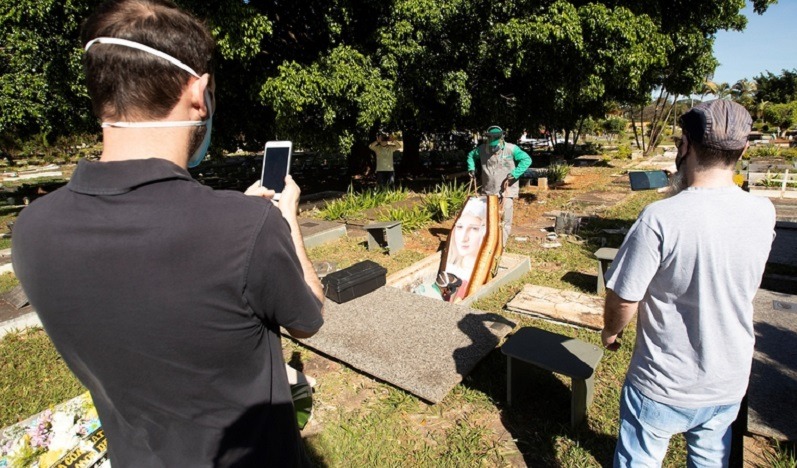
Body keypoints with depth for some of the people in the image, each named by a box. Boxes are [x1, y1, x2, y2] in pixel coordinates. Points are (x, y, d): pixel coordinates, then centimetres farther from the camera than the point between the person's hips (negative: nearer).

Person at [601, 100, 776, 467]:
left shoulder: (661, 218, -27)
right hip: (729, 384, 5)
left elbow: (623, 300, -22)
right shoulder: (763, 214, -9)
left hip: (663, 385, -5)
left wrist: (610, 331, 1)